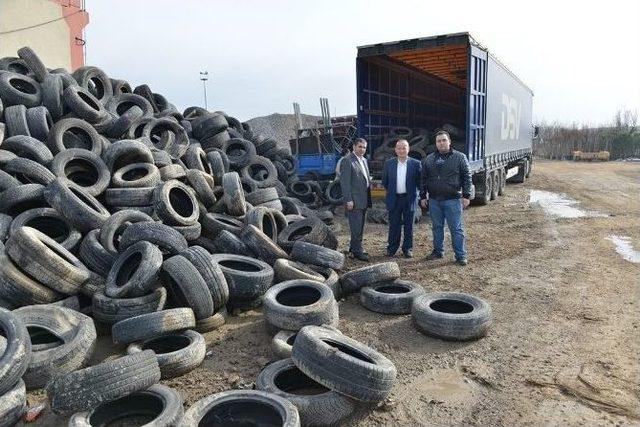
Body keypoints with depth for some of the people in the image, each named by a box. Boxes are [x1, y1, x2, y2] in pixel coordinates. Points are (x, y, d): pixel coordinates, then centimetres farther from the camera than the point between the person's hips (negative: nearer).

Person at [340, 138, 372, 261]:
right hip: (354, 201, -8)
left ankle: (353, 247, 28)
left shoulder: (364, 160, 15)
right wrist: (348, 200, -19)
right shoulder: (347, 161, -12)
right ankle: (357, 252, 5)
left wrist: (369, 199, 17)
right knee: (356, 227, -3)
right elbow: (345, 182, -16)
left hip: (364, 200, 9)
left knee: (360, 226, 16)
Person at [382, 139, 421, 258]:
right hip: (394, 199, 1)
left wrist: (422, 196, -1)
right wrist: (390, 191, 8)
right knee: (394, 225, 7)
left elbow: (420, 181, 3)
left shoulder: (415, 164, -2)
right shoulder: (388, 163, 3)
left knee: (408, 226, 8)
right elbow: (384, 181, 11)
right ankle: (391, 248, 18)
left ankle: (408, 248, 20)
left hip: (409, 199, -1)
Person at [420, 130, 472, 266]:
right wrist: (423, 196, 10)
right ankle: (438, 251, 26)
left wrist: (466, 196, -6)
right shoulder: (429, 159, 10)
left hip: (453, 200, -4)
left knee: (456, 229, -1)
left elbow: (467, 178, -1)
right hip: (434, 200, 4)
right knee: (437, 227, 13)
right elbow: (423, 179, 14)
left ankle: (461, 255, 7)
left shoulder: (459, 157, 0)